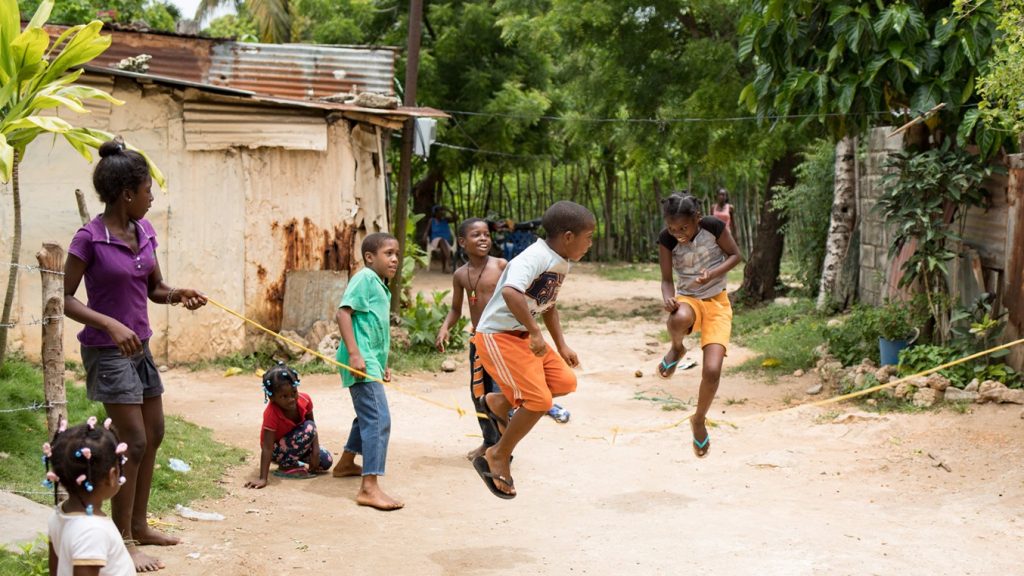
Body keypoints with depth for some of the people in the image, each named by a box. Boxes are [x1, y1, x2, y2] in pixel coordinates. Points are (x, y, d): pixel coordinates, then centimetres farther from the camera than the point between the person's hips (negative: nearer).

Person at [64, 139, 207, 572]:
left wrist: (177, 295, -9)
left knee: (154, 435, 15)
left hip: (140, 347, 8)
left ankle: (139, 525, 30)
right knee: (134, 443, -7)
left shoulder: (144, 232, 4)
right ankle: (123, 541, 5)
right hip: (108, 352, -8)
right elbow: (65, 299, -14)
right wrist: (111, 325, -26)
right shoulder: (89, 238, -17)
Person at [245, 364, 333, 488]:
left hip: (296, 442, 6)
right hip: (277, 449, -6)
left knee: (326, 461, -8)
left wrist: (316, 450, -16)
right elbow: (266, 448, -34)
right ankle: (286, 465, -13)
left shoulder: (304, 399, -20)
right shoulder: (271, 414, -34)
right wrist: (263, 479, -38)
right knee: (308, 429, -29)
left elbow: (312, 423, -4)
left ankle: (293, 461, 18)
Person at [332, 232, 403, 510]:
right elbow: (343, 311, -19)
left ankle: (346, 463, 45)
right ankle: (369, 488, -20)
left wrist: (383, 364, 28)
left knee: (368, 415, 26)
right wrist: (354, 353, -25)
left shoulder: (381, 286, 19)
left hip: (372, 361, 11)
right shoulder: (365, 277, -9)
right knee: (378, 419, -17)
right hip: (361, 361, -11)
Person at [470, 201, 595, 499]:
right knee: (539, 401, -13)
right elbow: (510, 292, -40)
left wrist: (562, 346, 17)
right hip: (498, 337, -9)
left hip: (524, 337, 9)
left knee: (565, 382, 3)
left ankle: (499, 402, 22)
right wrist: (535, 332, -36)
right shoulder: (534, 258, -23)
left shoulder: (563, 263, 8)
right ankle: (498, 458, 6)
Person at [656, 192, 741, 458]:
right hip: (687, 298, 0)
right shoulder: (666, 240, -14)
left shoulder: (714, 227, -17)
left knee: (712, 371, -16)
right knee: (679, 319, -42)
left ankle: (699, 420, 14)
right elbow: (667, 279, -5)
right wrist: (668, 298, -28)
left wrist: (712, 274, -22)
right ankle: (677, 349, -4)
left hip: (717, 302, 0)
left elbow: (735, 255, -3)